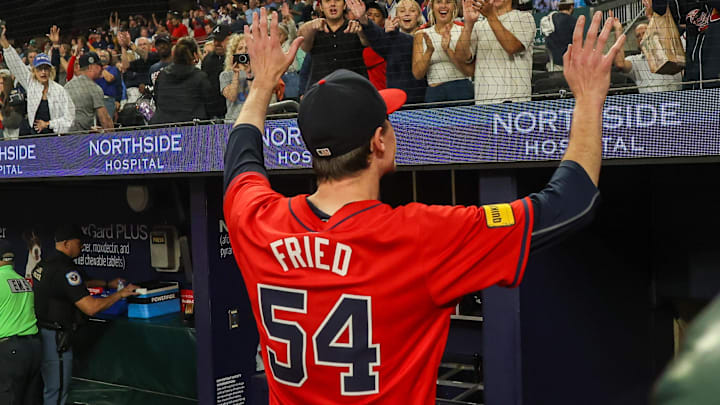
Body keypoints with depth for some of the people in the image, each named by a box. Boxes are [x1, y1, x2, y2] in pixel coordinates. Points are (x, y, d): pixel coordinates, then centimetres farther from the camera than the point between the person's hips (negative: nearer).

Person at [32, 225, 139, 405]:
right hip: (55, 336, -10)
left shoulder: (43, 264, 10)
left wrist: (108, 284, 23)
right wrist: (120, 294, -13)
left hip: (39, 330, 10)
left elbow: (79, 282, 26)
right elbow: (91, 307, -24)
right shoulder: (65, 269, -20)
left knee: (47, 386, 19)